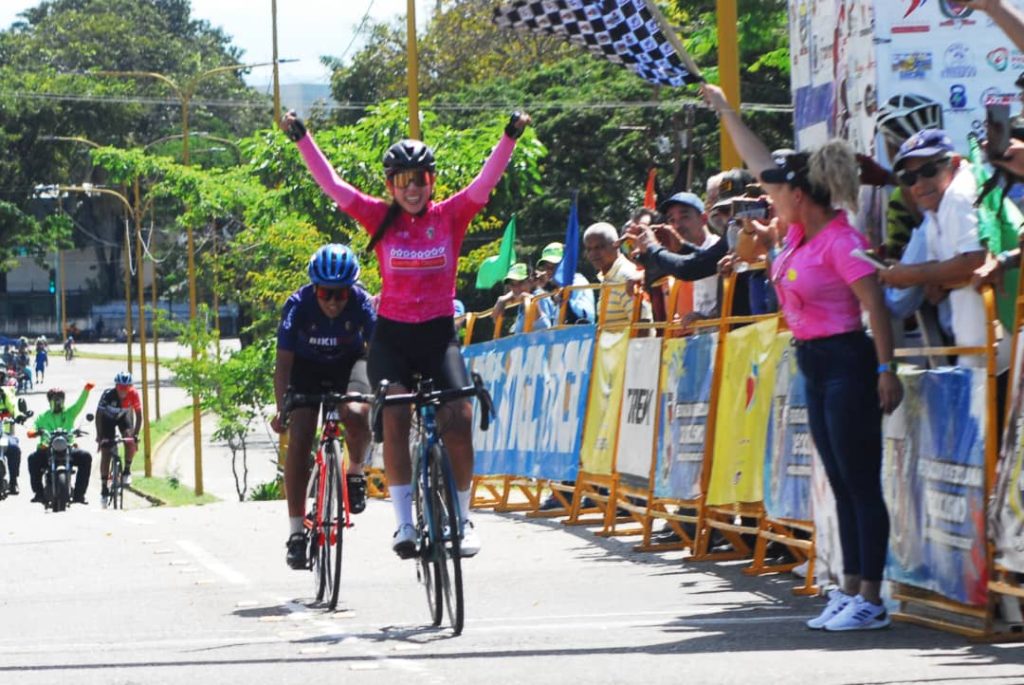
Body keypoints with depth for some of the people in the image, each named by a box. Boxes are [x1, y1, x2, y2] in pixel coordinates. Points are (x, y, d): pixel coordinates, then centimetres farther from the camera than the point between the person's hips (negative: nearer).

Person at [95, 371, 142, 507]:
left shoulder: (133, 394, -30)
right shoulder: (108, 395, -35)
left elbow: (138, 415, -24)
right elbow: (99, 415, -29)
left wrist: (135, 435, -32)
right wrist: (99, 437, -33)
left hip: (124, 415, 1)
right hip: (108, 417, -1)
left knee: (130, 441, -26)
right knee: (105, 452, -9)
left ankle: (127, 470, -4)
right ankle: (104, 488, -4)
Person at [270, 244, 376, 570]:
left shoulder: (361, 302, -27)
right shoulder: (299, 305, -27)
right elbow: (283, 362, -23)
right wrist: (281, 408, -33)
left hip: (349, 363, 0)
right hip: (307, 367, 0)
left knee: (355, 414, -32)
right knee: (298, 437, -16)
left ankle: (356, 472, 1)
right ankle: (296, 531, -9)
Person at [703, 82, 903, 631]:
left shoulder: (841, 240, -17)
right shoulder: (799, 229, 8)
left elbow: (875, 306, -19)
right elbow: (760, 162, 20)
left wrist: (886, 371, -22)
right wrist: (724, 112, 27)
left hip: (846, 362, -9)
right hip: (814, 364, 9)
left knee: (862, 483, -7)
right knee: (842, 484, 10)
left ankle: (871, 600, -6)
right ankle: (851, 591, 14)